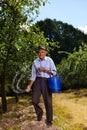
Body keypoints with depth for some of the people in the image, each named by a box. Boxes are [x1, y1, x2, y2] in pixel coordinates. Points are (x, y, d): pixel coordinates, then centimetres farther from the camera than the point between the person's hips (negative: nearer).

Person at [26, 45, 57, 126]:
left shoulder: (49, 60, -2)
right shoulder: (35, 62, 4)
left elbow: (54, 72, -2)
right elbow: (33, 75, 5)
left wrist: (44, 70, -15)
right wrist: (29, 86, -3)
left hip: (46, 81, -2)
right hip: (37, 81, 2)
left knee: (48, 101, 1)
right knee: (34, 100, -1)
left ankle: (49, 120, 19)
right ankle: (39, 113, 30)